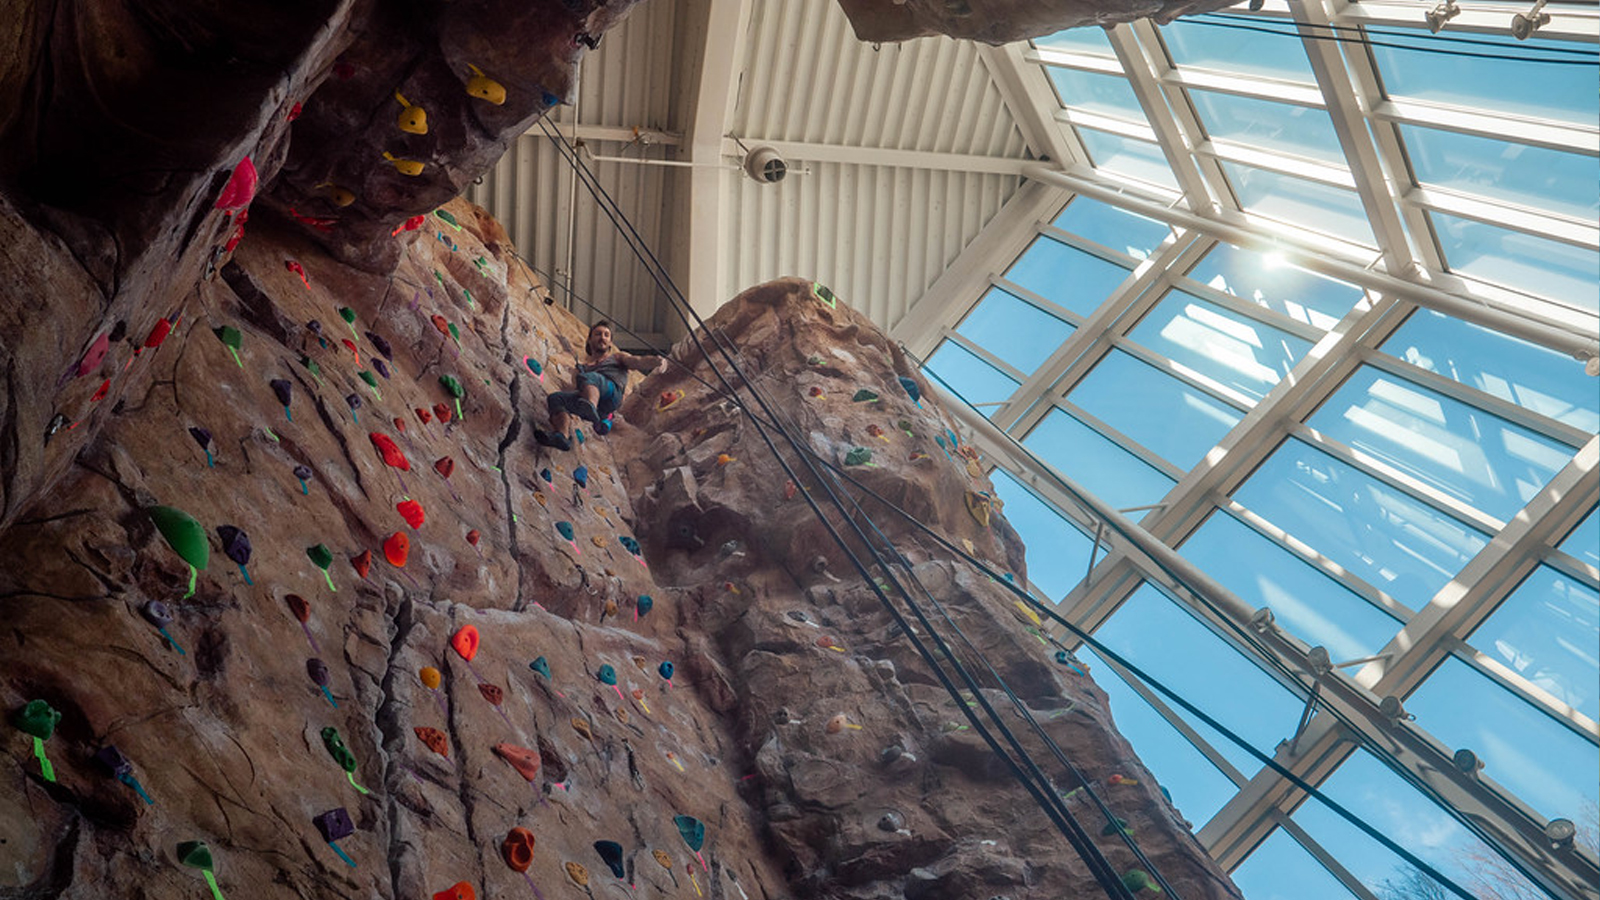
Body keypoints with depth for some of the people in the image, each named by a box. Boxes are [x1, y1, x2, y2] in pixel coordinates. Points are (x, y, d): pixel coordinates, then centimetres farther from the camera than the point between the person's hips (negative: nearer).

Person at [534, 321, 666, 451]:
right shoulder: (582, 365, 40)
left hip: (612, 391, -4)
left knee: (588, 377, -35)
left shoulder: (617, 357, 32)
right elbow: (575, 388, 32)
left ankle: (591, 407, -69)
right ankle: (563, 435, -48)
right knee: (555, 398, -22)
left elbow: (638, 362, 12)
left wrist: (656, 362, -9)